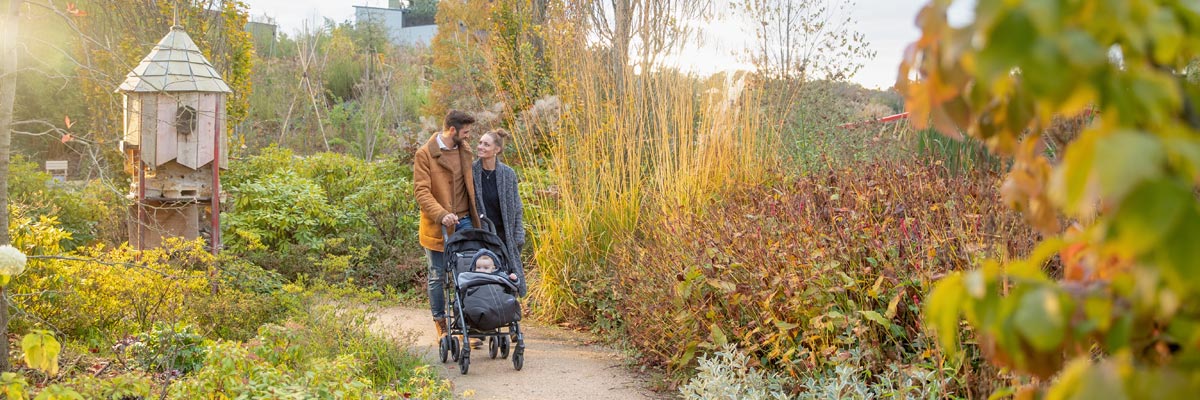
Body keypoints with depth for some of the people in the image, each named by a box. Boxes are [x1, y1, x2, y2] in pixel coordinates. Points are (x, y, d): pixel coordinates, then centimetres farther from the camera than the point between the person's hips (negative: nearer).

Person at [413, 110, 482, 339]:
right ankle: (441, 326, 16)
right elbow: (422, 191, -14)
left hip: (464, 221, 5)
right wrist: (441, 214, -27)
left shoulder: (465, 150, 10)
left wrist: (476, 215, 13)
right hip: (438, 226, -4)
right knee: (438, 277, 5)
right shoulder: (425, 154, -9)